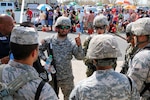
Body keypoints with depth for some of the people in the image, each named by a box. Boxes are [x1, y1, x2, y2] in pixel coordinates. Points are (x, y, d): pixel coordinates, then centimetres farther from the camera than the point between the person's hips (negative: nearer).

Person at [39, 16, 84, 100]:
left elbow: (80, 57, -18)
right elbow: (39, 49, 8)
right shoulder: (49, 41, -5)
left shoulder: (71, 43, -9)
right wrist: (45, 59, -8)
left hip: (67, 78, -1)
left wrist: (79, 45, -35)